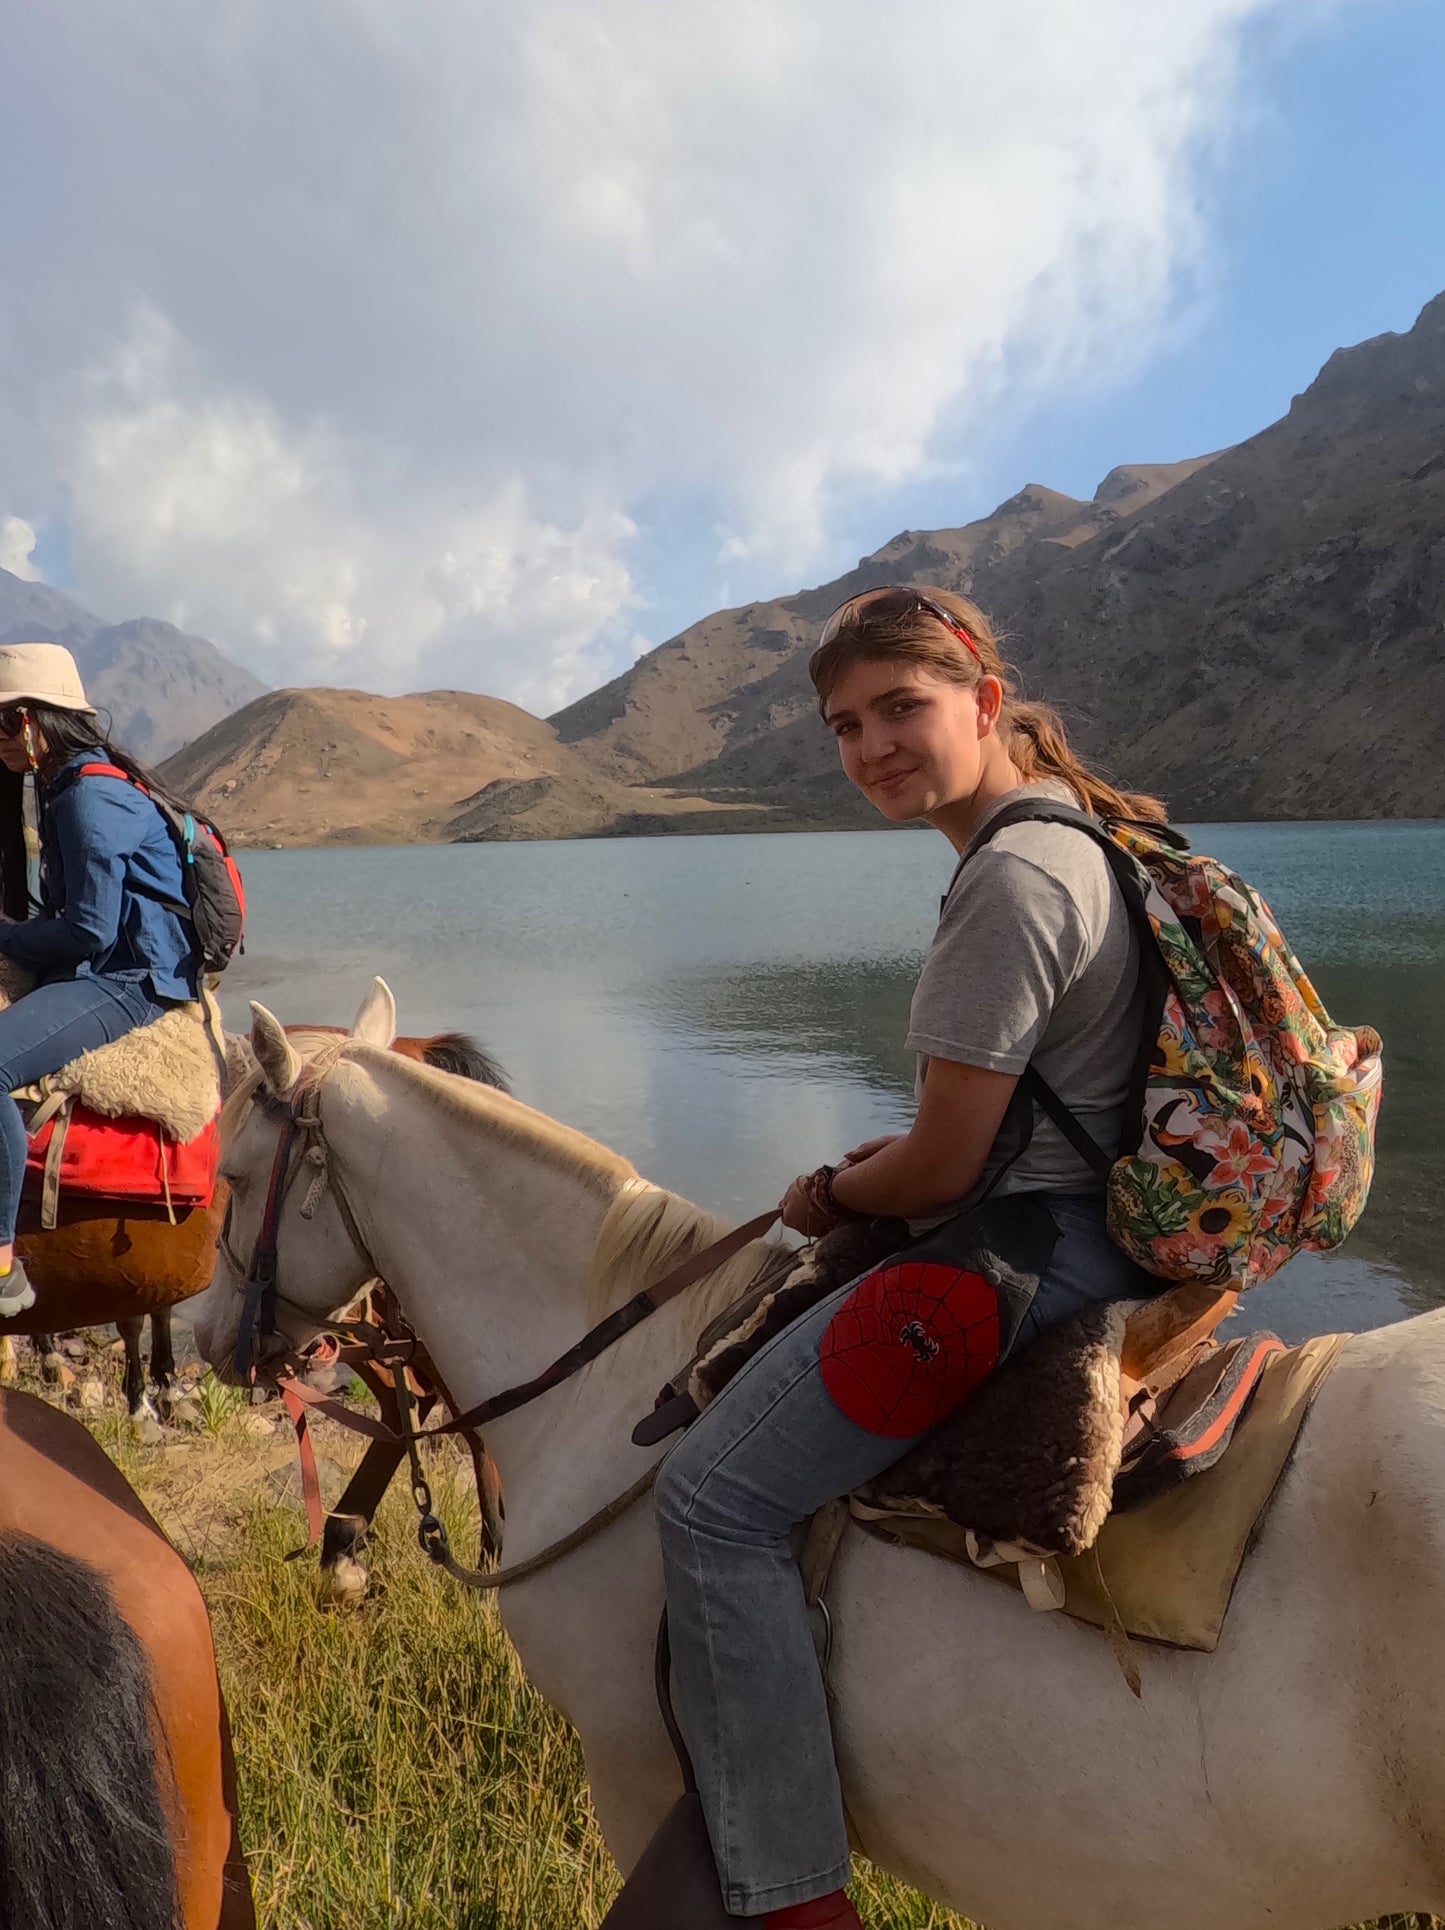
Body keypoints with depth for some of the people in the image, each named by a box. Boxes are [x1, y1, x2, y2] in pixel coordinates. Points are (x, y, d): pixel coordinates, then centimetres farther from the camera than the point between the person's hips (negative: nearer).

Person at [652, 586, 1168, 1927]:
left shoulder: (1009, 880, -22)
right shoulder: (1084, 838, 11)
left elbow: (943, 1166, -20)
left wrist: (831, 1197, 0)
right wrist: (879, 1160, 11)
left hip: (1019, 1260, -11)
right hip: (1097, 1229, 11)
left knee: (713, 1496, -7)